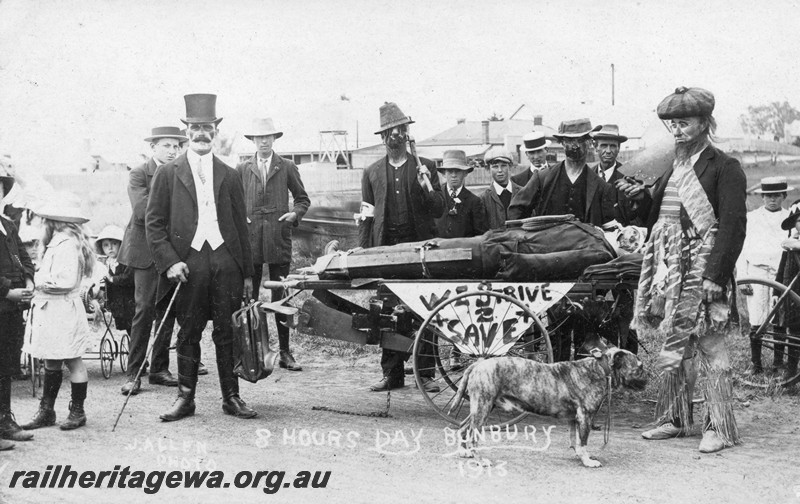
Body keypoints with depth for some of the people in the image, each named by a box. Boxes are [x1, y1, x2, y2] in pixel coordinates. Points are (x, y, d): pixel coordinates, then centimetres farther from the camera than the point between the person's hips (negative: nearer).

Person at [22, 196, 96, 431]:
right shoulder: (58, 243, 15)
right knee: (51, 362, 13)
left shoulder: (66, 245, -16)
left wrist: (40, 280, -13)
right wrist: (41, 279, 0)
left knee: (73, 361, 1)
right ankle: (46, 411, 20)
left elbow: (66, 281, -24)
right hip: (52, 312, 10)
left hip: (63, 312, -10)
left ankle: (78, 411, 11)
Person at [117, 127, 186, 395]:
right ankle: (133, 373, -2)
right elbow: (142, 210, -16)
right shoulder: (138, 175, -2)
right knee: (145, 309, -8)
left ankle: (159, 368, 15)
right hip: (147, 249, -4)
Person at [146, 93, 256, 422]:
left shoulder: (229, 176, 14)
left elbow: (241, 226, 14)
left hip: (225, 261, 2)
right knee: (188, 333, 4)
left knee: (227, 332, 3)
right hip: (187, 263, -2)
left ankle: (231, 397, 11)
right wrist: (169, 261, -9)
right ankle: (185, 398, 12)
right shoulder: (168, 173, 7)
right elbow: (154, 222, 4)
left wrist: (248, 274, 10)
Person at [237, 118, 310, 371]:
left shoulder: (287, 167, 10)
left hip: (279, 239, -1)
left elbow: (303, 198, 16)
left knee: (282, 298, 1)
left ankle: (285, 353, 6)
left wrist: (295, 213, -2)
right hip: (249, 240, 1)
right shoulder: (242, 169, 11)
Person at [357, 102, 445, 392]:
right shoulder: (372, 173, 14)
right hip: (385, 248, 2)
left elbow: (440, 210, 5)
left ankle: (425, 373, 4)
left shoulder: (425, 167, 9)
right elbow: (366, 217, 13)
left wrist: (426, 187, -13)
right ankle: (392, 373, 8)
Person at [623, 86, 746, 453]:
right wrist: (642, 198, 0)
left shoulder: (724, 168, -6)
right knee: (674, 344, 12)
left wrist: (716, 275, -19)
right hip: (670, 269, 7)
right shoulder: (673, 168, 17)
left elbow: (732, 226, -13)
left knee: (710, 346, -4)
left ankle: (720, 427, 4)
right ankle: (675, 419, 22)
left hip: (702, 269, -7)